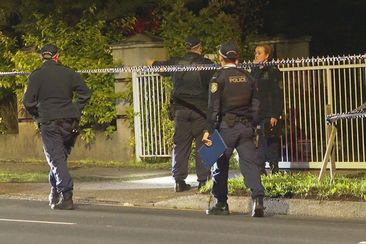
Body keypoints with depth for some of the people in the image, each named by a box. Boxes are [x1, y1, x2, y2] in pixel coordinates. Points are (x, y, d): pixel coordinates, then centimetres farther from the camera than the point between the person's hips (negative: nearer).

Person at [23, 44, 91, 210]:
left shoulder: (36, 76, -2)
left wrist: (38, 116, 10)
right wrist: (76, 111, 12)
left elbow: (28, 101, -6)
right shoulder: (68, 73, 6)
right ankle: (55, 193, 20)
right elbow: (85, 93, 4)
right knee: (61, 156, 17)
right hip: (69, 122, 3)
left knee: (56, 159, -4)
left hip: (49, 122, -3)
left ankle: (66, 197, -13)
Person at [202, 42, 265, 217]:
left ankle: (221, 204, 14)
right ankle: (258, 198, -21)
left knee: (220, 165, 9)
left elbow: (213, 107, -10)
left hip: (226, 125, -4)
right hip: (246, 126, 4)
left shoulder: (219, 78, -5)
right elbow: (255, 105, 12)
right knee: (250, 163, -2)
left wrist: (208, 130, -10)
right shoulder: (246, 77, 11)